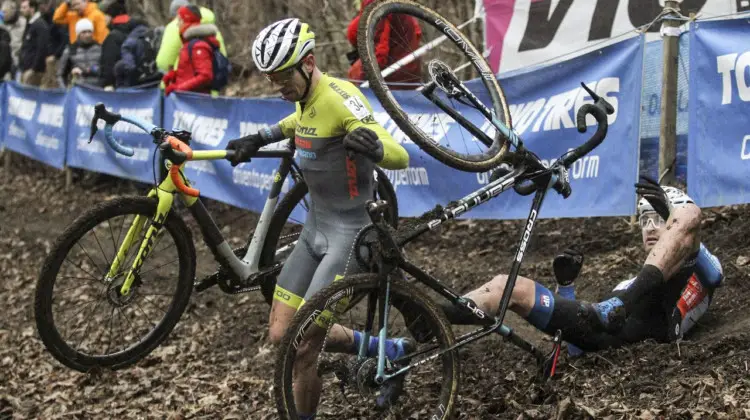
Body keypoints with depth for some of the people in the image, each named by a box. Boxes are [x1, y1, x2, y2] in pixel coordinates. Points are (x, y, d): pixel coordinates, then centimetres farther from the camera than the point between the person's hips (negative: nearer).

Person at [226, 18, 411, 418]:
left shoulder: (339, 97, -22)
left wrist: (374, 147, -52)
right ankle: (385, 350, 23)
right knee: (280, 335, 9)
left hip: (350, 231, -9)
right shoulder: (305, 96, 3)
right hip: (316, 226, 9)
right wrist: (260, 138, 16)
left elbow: (401, 158, -29)